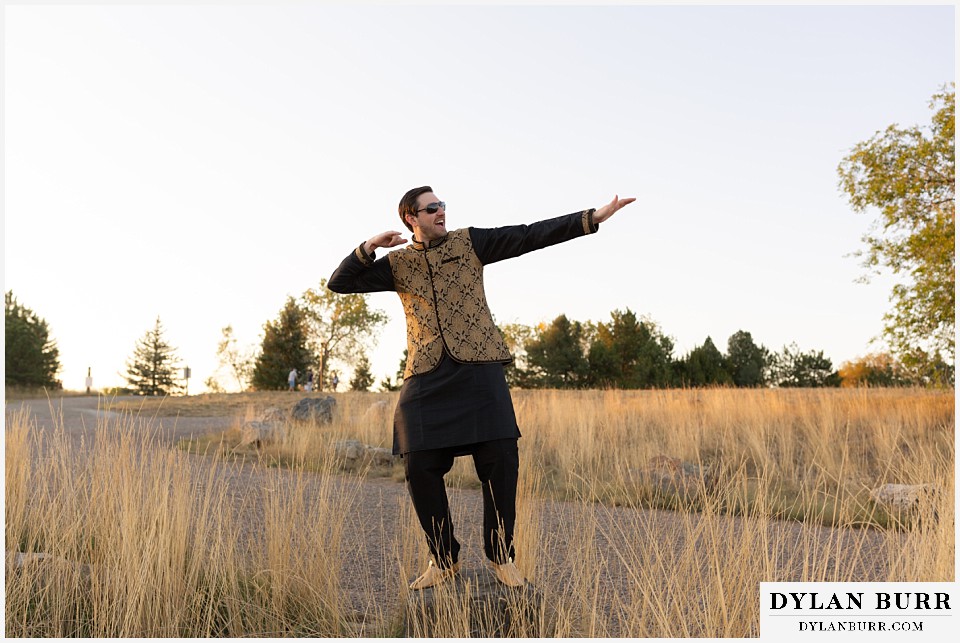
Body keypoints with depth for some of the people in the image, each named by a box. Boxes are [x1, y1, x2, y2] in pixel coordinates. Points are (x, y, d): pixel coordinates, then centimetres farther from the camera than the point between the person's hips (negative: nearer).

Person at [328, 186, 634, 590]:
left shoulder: (469, 242, 10)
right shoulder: (398, 264, 12)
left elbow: (531, 236, 4)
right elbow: (338, 283, 12)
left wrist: (593, 217, -3)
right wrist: (369, 247, -4)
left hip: (478, 367, -1)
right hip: (425, 376, 1)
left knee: (500, 459, -9)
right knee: (419, 467, -3)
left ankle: (501, 556, 11)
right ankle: (444, 561, 16)